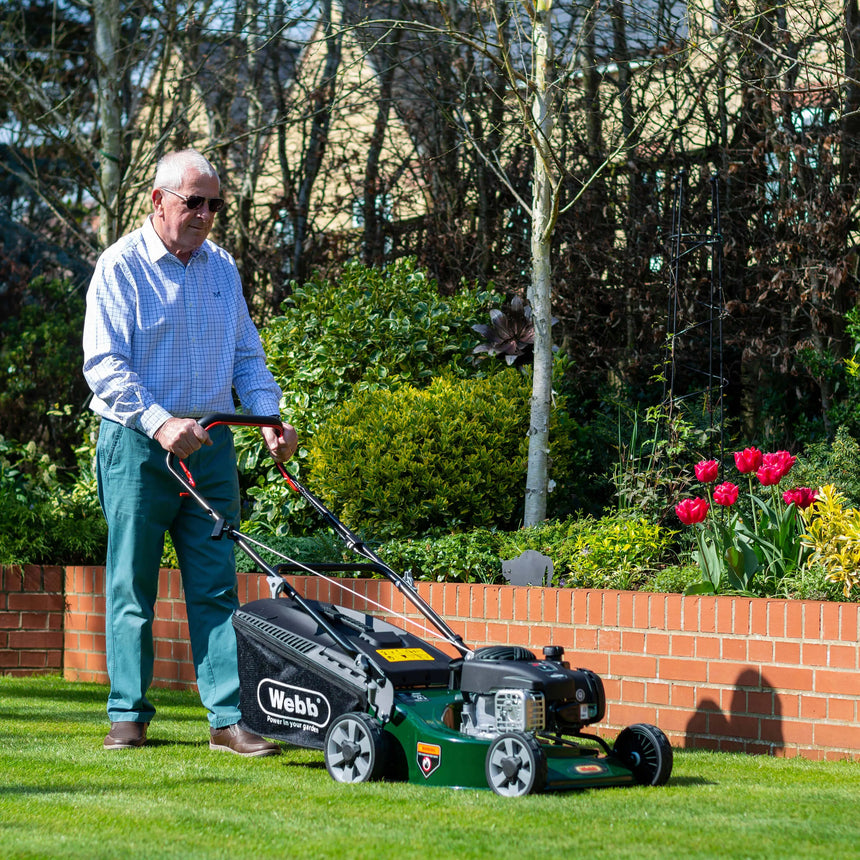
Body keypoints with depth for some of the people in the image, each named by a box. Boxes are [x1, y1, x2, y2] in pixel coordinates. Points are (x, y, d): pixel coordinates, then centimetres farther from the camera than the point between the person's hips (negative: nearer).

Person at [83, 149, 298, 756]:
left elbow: (247, 356, 18)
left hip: (211, 444, 5)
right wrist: (158, 421, -23)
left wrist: (271, 418, 1)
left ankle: (230, 717, -1)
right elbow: (104, 363, -11)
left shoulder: (222, 267, 13)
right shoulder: (122, 267, -4)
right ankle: (129, 714, 9)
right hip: (138, 445, -4)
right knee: (132, 585, 0)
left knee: (217, 585, 1)